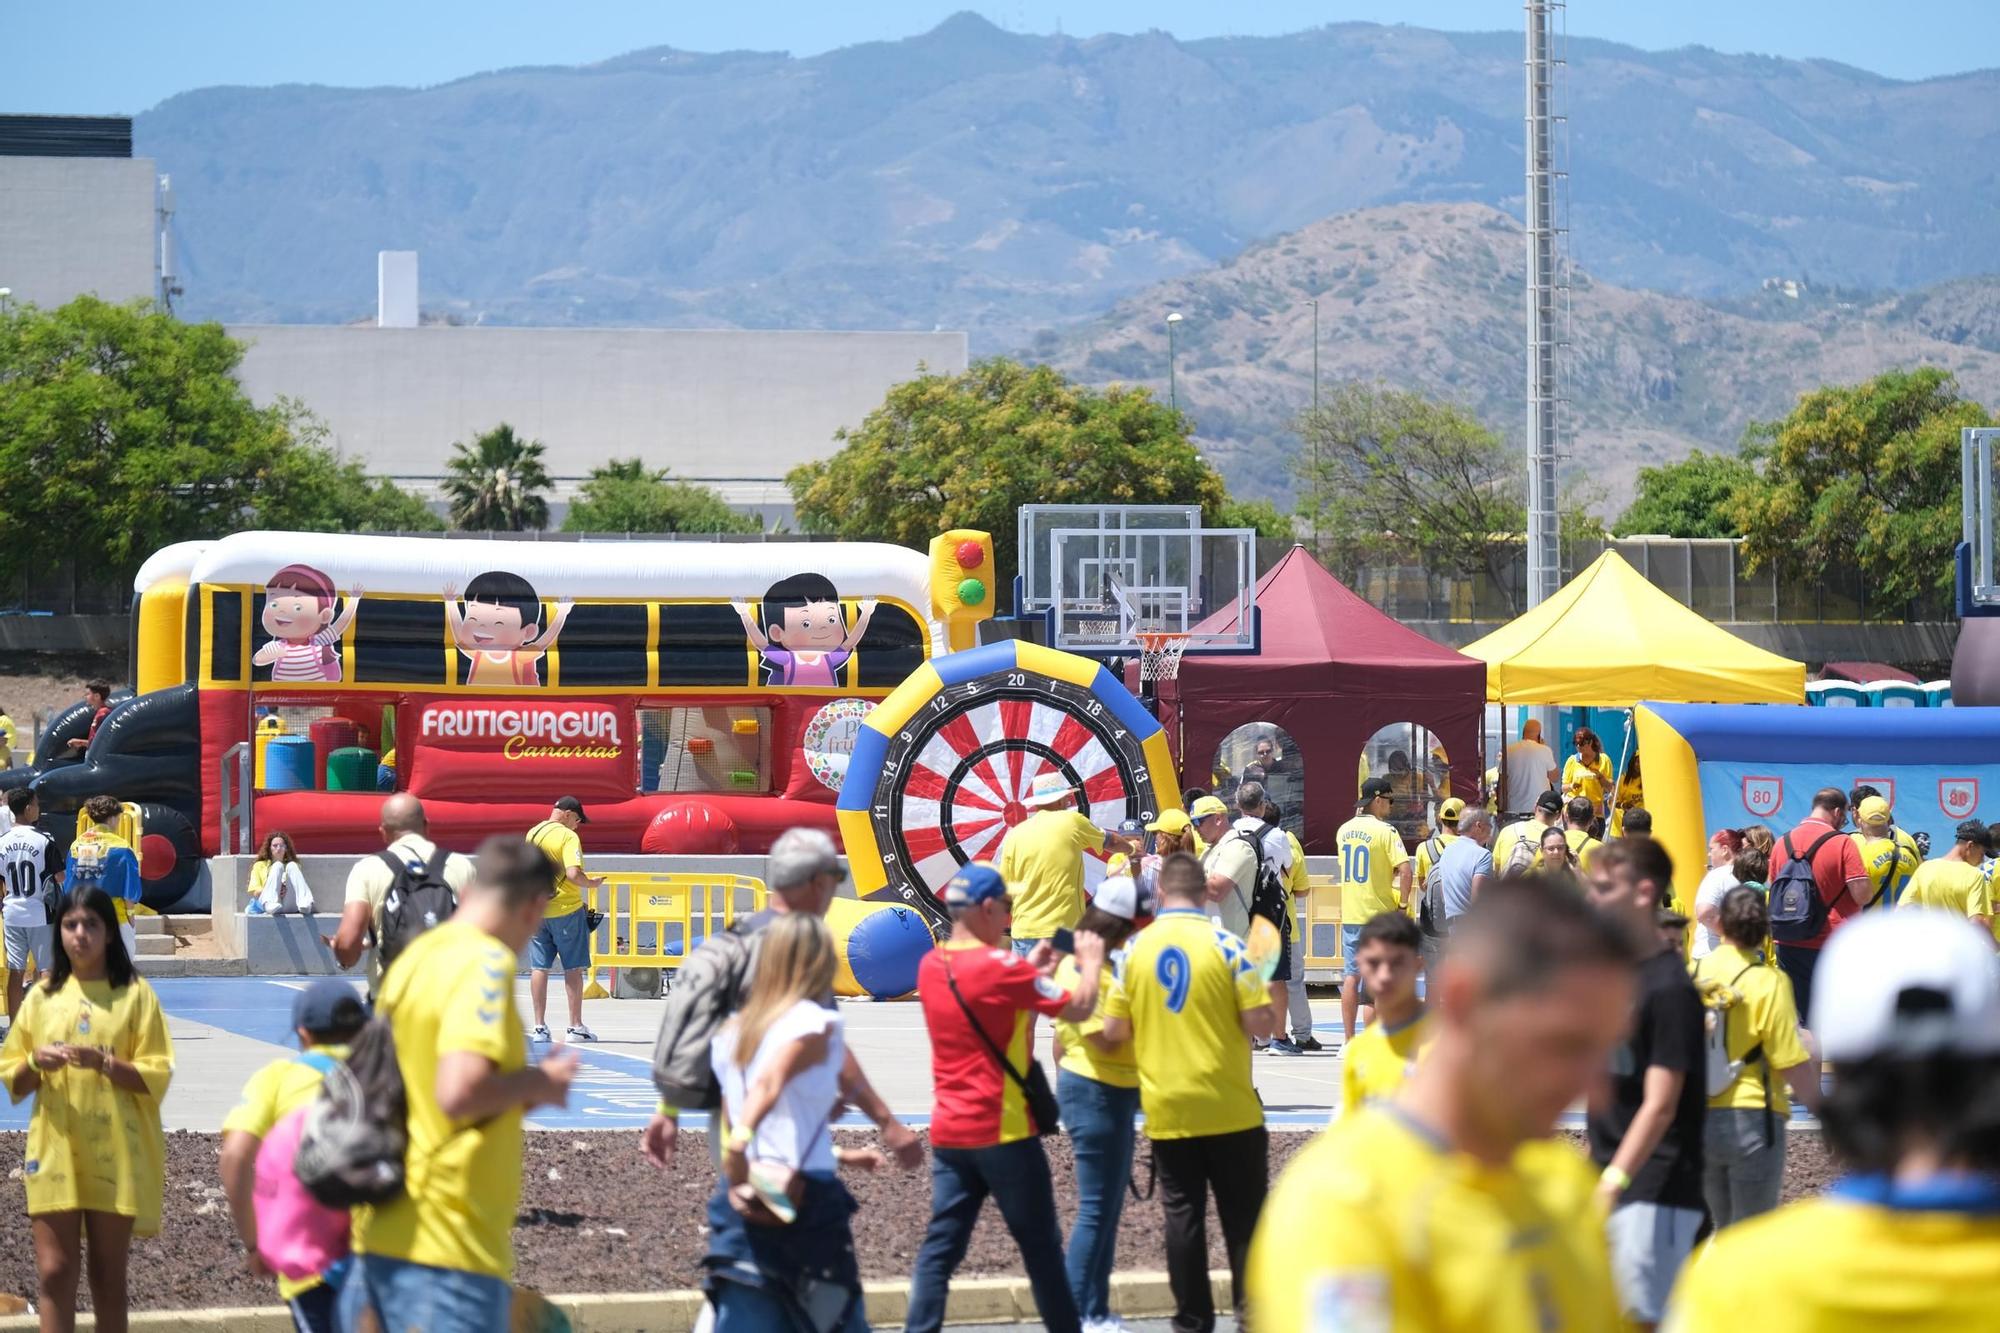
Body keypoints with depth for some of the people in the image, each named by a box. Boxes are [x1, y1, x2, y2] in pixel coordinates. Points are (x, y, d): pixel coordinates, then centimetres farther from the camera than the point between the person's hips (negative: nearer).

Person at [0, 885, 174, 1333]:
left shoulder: (135, 994, 0)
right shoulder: (42, 996, 7)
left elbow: (157, 1077, -4)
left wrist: (104, 1063, -19)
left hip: (115, 1154, -2)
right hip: (54, 1150, 2)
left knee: (108, 1275, 6)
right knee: (54, 1272, -4)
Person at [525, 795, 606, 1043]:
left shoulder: (532, 834, 9)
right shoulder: (568, 837, -13)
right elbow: (573, 874, -23)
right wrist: (592, 884, -6)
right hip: (566, 909, -6)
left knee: (539, 968, 7)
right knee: (573, 968, 3)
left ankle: (539, 1027, 6)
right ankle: (575, 1027, 3)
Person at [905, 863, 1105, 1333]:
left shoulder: (931, 967, 5)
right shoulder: (997, 965, -17)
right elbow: (1078, 1008, -12)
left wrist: (1032, 972, 18)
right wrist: (1091, 962, 5)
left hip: (948, 1132, 6)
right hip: (1003, 1131, -6)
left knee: (940, 1248, 3)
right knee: (1040, 1246, 8)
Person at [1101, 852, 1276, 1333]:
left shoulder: (1134, 950, -3)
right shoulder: (1223, 944, -10)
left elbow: (1114, 1030, 0)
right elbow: (1261, 1023, -12)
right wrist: (1267, 1002, 9)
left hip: (1166, 1110, 2)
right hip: (1228, 1109, -2)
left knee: (1182, 1215, 8)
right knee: (1244, 1216, 7)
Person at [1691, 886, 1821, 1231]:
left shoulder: (1693, 973, 1)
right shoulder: (1768, 982, -11)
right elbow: (1792, 1062, -14)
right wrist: (1822, 1110, 0)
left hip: (1697, 1120, 4)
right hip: (1752, 1119, -4)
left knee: (1725, 1230, 22)